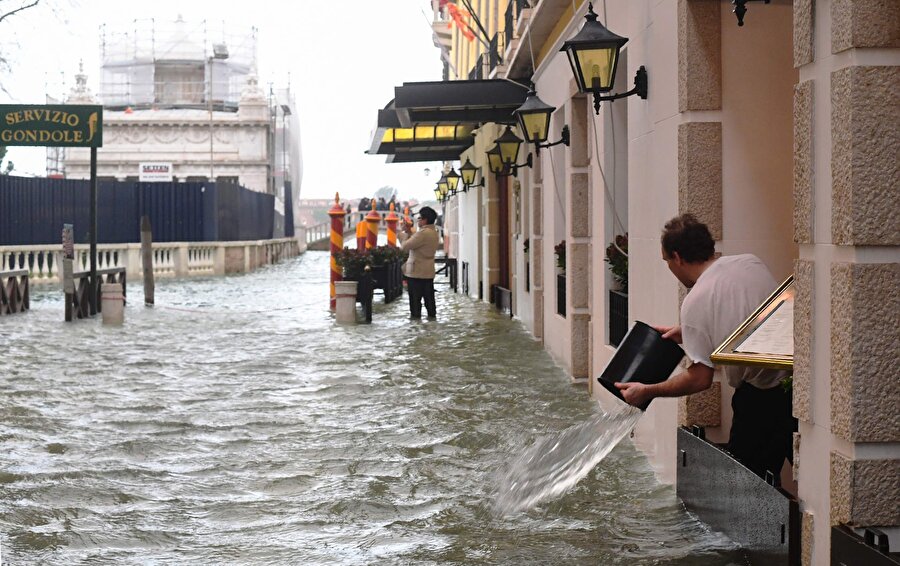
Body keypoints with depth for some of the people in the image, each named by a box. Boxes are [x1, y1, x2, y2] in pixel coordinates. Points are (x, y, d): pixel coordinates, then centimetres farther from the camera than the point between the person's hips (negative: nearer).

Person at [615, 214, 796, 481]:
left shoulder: (696, 302, -13)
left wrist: (646, 392, 0)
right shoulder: (751, 262, 6)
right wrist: (687, 334, 27)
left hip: (763, 397, -7)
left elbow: (701, 379, -12)